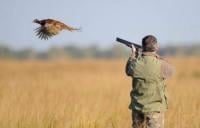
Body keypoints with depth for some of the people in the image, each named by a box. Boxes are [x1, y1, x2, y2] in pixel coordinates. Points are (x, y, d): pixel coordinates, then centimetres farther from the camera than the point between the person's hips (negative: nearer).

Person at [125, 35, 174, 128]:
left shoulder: (135, 64, -6)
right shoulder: (161, 65, -16)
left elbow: (128, 71, 18)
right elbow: (170, 70, 8)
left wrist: (133, 54, 28)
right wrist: (157, 57, 14)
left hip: (137, 107, 4)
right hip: (155, 108, -4)